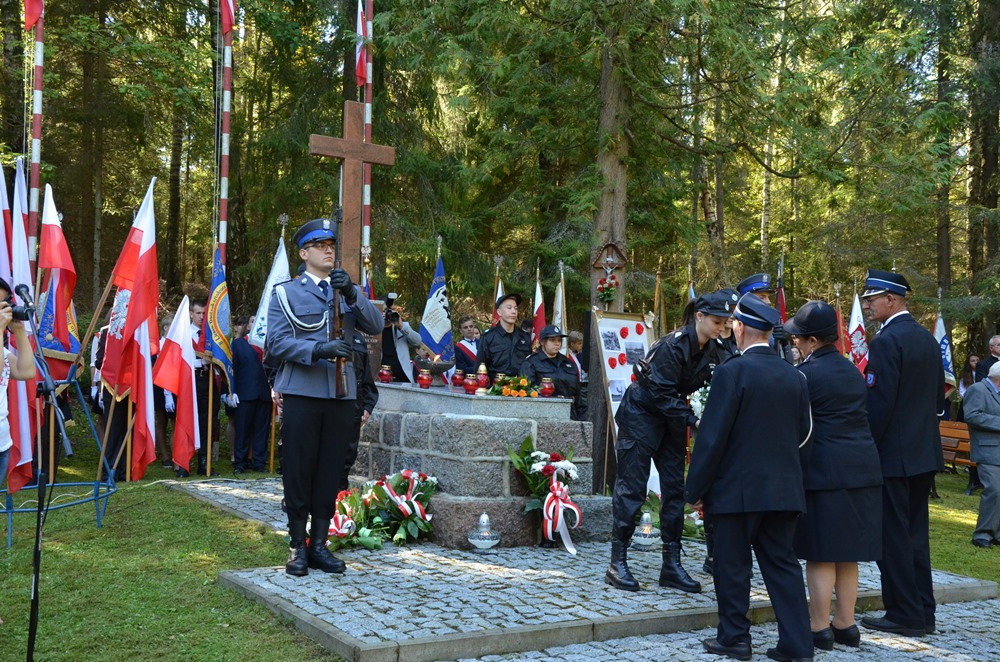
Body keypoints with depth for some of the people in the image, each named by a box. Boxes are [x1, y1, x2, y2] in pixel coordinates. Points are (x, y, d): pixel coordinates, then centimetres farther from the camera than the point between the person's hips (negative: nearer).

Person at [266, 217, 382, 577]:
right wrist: (317, 350, -21)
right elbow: (276, 342, -7)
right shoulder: (285, 292, 5)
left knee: (330, 471, 7)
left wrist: (352, 294, -14)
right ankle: (297, 547, 11)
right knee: (298, 470, 1)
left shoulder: (350, 290, 16)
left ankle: (319, 544, 17)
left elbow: (375, 325, 0)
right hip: (302, 392, -3)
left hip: (342, 393, 3)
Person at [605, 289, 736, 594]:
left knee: (675, 488, 5)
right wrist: (693, 421, -27)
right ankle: (617, 563, 1)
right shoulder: (672, 345, -24)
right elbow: (662, 393, -24)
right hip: (641, 413, -7)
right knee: (631, 487, -6)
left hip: (670, 418, 7)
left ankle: (672, 565, 11)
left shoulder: (715, 351, -2)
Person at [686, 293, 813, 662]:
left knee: (733, 565, 7)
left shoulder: (732, 372, -13)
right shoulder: (794, 376, 6)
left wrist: (696, 490, -7)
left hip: (739, 488, -6)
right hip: (784, 489, 6)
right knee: (782, 564, 11)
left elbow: (711, 436, -13)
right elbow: (804, 437, 12)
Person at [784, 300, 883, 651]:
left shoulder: (807, 373, -11)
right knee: (847, 553, 14)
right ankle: (845, 624, 21)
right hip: (862, 471, 8)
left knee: (821, 555, 0)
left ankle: (819, 628, 6)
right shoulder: (851, 369, 13)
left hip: (825, 474, -8)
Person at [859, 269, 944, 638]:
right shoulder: (928, 340, 12)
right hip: (924, 454, 9)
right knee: (915, 534, 14)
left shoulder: (886, 341, -15)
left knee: (893, 536, -1)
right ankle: (923, 614, 20)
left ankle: (904, 616, 4)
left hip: (892, 455, -9)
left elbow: (879, 403, -20)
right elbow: (938, 397, 16)